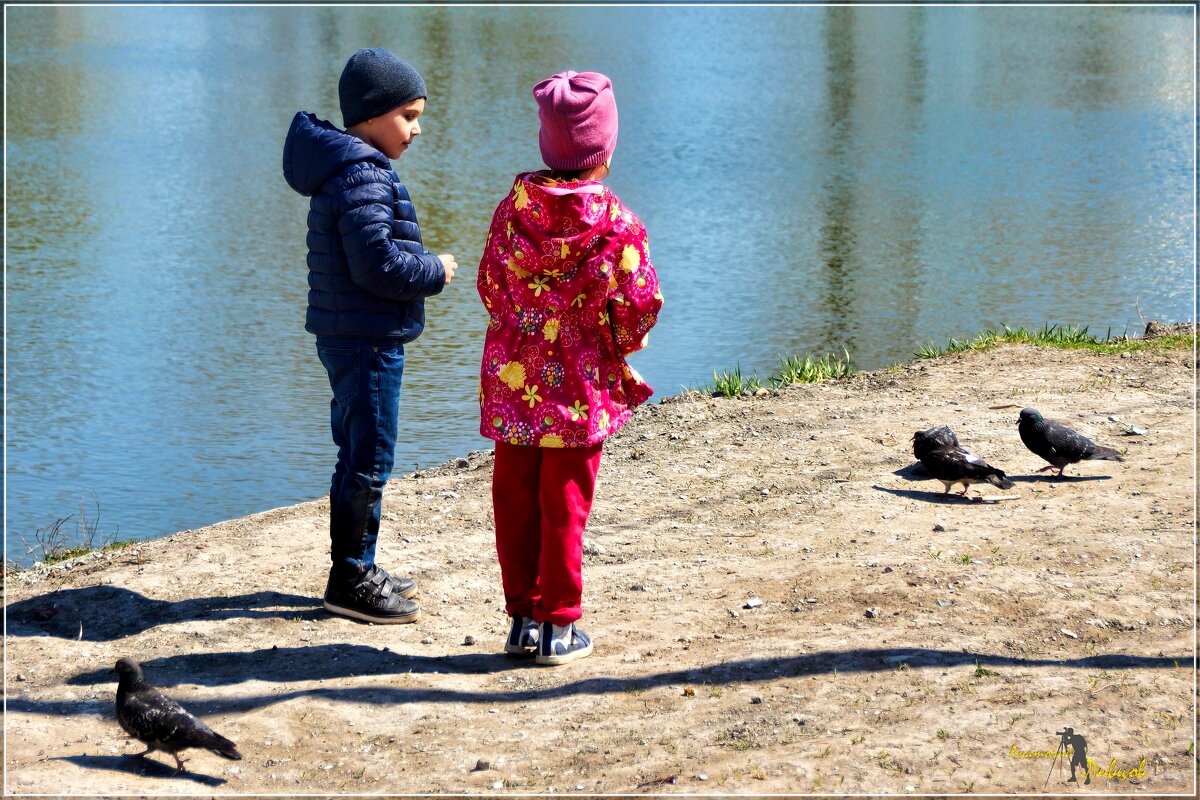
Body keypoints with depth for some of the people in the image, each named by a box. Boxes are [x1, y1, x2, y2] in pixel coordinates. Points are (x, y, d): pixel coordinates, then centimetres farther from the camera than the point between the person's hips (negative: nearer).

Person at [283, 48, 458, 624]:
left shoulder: (351, 171, 15)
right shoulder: (363, 179, -18)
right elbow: (377, 264, -24)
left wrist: (423, 267, 11)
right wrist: (436, 272, -10)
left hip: (352, 339, 11)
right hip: (367, 342, -11)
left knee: (361, 457, 18)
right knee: (368, 461, -4)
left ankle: (358, 568, 28)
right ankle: (350, 581, 4)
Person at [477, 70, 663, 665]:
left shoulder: (514, 207, -3)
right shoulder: (616, 224, -11)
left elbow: (490, 285, 5)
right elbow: (638, 305, -8)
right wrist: (618, 345, 13)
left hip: (513, 385, 3)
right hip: (579, 389, -2)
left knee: (515, 501, 11)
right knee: (564, 505, 5)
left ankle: (522, 617, 17)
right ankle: (558, 626, 10)